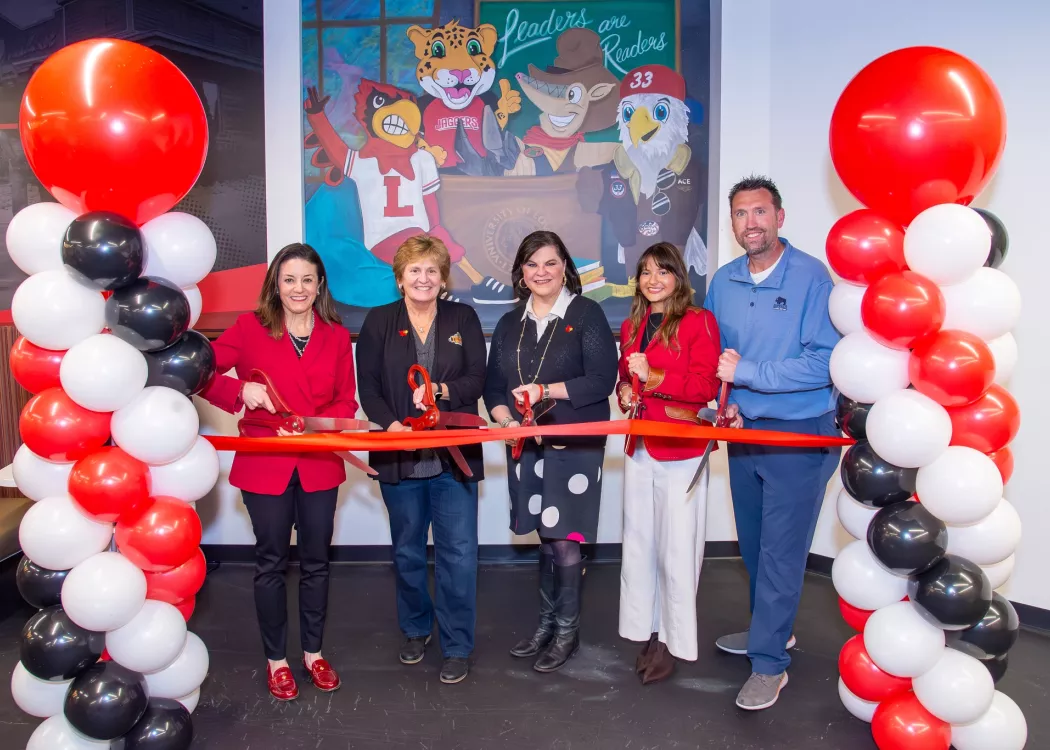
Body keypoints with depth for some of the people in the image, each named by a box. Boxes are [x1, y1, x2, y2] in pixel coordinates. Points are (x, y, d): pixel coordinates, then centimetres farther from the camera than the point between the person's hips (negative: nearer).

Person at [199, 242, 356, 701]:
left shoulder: (336, 336, 3)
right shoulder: (250, 327, -3)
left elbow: (345, 403, 2)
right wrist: (241, 390, -23)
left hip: (318, 465, 2)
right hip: (264, 464, -2)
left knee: (315, 562, 13)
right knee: (271, 563, 10)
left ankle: (313, 653, 32)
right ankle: (275, 659, 27)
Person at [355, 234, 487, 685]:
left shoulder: (464, 318, 6)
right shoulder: (378, 322, 5)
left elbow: (477, 379, -1)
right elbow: (368, 386, -1)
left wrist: (442, 390, -20)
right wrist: (391, 425, -17)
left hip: (454, 455, -1)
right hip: (399, 455, 1)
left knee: (459, 553, 0)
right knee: (407, 551, 15)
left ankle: (457, 646, 14)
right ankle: (416, 629, 36)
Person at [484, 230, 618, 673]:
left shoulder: (586, 314, -4)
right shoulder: (510, 324, 12)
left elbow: (602, 380, -13)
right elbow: (494, 387, 10)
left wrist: (545, 391, -17)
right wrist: (509, 422, -8)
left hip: (576, 445, -4)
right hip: (527, 446, 5)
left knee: (563, 539, -1)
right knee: (545, 538, 13)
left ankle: (566, 632, 16)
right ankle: (547, 625, 27)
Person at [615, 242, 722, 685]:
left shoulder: (699, 322, -5)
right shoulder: (631, 328, 14)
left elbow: (705, 386, -12)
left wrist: (654, 378, -20)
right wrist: (625, 392, 4)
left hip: (682, 453, -6)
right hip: (639, 449, 6)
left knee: (676, 550, -1)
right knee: (639, 545, 11)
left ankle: (672, 641, 13)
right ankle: (649, 633, 24)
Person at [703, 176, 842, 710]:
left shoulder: (811, 275, -14)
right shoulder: (723, 282, 4)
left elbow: (824, 363, -21)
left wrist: (745, 373, -22)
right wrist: (724, 399, -5)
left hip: (799, 435, -6)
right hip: (743, 429, 6)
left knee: (780, 551, 0)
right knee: (752, 542, 18)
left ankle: (769, 663, 13)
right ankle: (773, 628, 40)